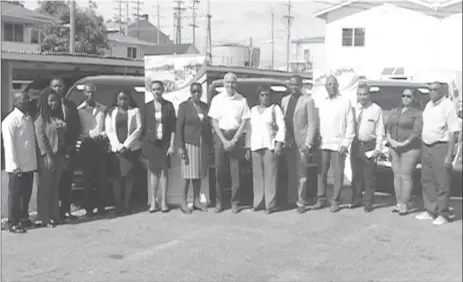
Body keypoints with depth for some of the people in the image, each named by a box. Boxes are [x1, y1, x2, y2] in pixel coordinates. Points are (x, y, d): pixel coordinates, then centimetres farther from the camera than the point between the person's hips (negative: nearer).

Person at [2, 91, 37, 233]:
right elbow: (9, 145, -15)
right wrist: (15, 166, -17)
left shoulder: (29, 118, 11)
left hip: (29, 164, 7)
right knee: (15, 195, 2)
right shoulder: (10, 120, -12)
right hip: (18, 167, -7)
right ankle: (13, 223, 11)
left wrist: (35, 162, 9)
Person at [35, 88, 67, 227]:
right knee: (45, 187, 1)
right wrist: (48, 156, -18)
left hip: (59, 155, 6)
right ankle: (45, 218, 5)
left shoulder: (59, 116, 14)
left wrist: (65, 154, 10)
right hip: (47, 157, -6)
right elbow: (41, 138, -13)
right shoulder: (41, 118, -7)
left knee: (55, 187, 12)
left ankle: (54, 215, 19)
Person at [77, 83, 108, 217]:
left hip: (101, 144, 2)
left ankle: (101, 206, 10)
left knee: (102, 177, 2)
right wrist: (87, 136, -14)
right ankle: (88, 208, 5)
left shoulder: (102, 109, 10)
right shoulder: (79, 110, 3)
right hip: (87, 145, -1)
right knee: (88, 178, 0)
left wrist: (102, 135, -9)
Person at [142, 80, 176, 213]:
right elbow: (144, 127, 6)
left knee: (164, 171, 0)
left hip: (165, 142, -1)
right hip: (151, 142, 1)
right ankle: (153, 202, 8)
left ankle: (164, 202, 6)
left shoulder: (169, 106, 1)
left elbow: (173, 127, -1)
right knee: (153, 171, 3)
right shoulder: (147, 107, 4)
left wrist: (172, 144, -7)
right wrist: (143, 146, 1)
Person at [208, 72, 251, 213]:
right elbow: (214, 122, 1)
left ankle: (235, 202, 6)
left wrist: (234, 140, -7)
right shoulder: (217, 99, 3)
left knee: (235, 170, -1)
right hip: (220, 136, 0)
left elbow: (244, 121, 1)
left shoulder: (242, 100, 3)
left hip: (236, 136, 0)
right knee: (219, 170, 1)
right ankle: (219, 202, 9)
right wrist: (224, 140, -7)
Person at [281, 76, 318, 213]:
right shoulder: (284, 100, 15)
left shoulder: (308, 100, -1)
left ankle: (301, 202, 6)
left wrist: (308, 143, -12)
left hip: (301, 143, -4)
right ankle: (287, 199, 18)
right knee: (289, 173, 8)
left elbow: (312, 124, -6)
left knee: (301, 174, -1)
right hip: (288, 142, 4)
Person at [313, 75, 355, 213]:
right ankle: (321, 199, 15)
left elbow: (350, 124, -2)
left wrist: (346, 143, -7)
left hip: (338, 145, -3)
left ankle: (335, 201, 8)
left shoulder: (345, 102, -1)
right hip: (323, 144, 4)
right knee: (321, 173, 6)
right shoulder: (321, 102, 11)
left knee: (338, 174, 0)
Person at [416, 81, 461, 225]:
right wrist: (422, 146, 11)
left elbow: (453, 132, -13)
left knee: (442, 182, -1)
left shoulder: (447, 106, -10)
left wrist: (449, 155, -17)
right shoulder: (428, 105, 12)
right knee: (427, 181, 12)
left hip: (441, 147, -7)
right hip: (426, 147, 7)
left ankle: (443, 214, 9)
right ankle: (430, 211, 24)